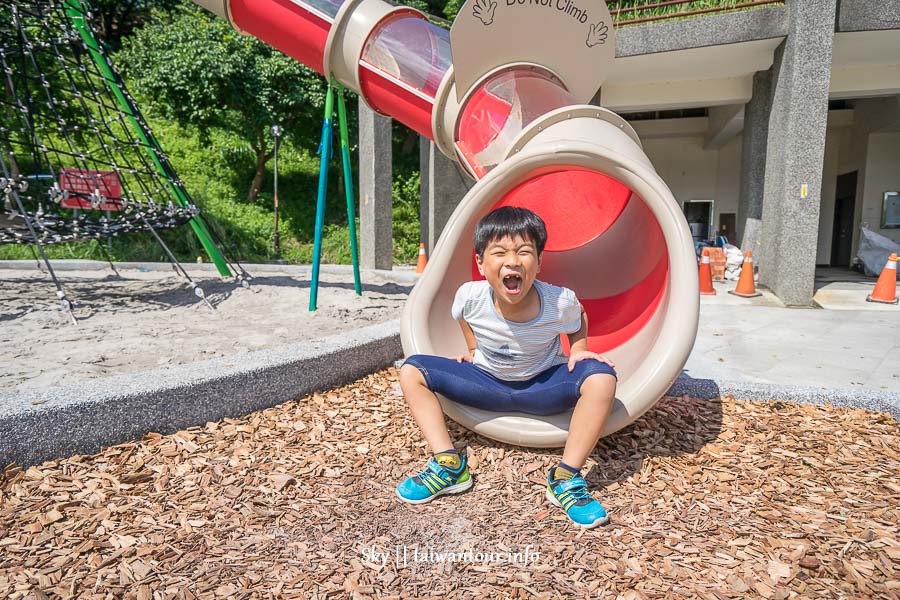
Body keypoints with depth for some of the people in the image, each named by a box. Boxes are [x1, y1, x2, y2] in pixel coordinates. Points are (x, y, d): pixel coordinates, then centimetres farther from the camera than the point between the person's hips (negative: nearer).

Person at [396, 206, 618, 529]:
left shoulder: (560, 302, -25)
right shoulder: (469, 296, -22)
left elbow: (579, 318, 2)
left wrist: (578, 350, -12)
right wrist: (474, 351, 1)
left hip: (542, 387, -1)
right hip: (487, 383, 2)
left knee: (601, 376, -31)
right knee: (412, 370, -14)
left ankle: (566, 478, -21)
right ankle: (450, 464, -14)